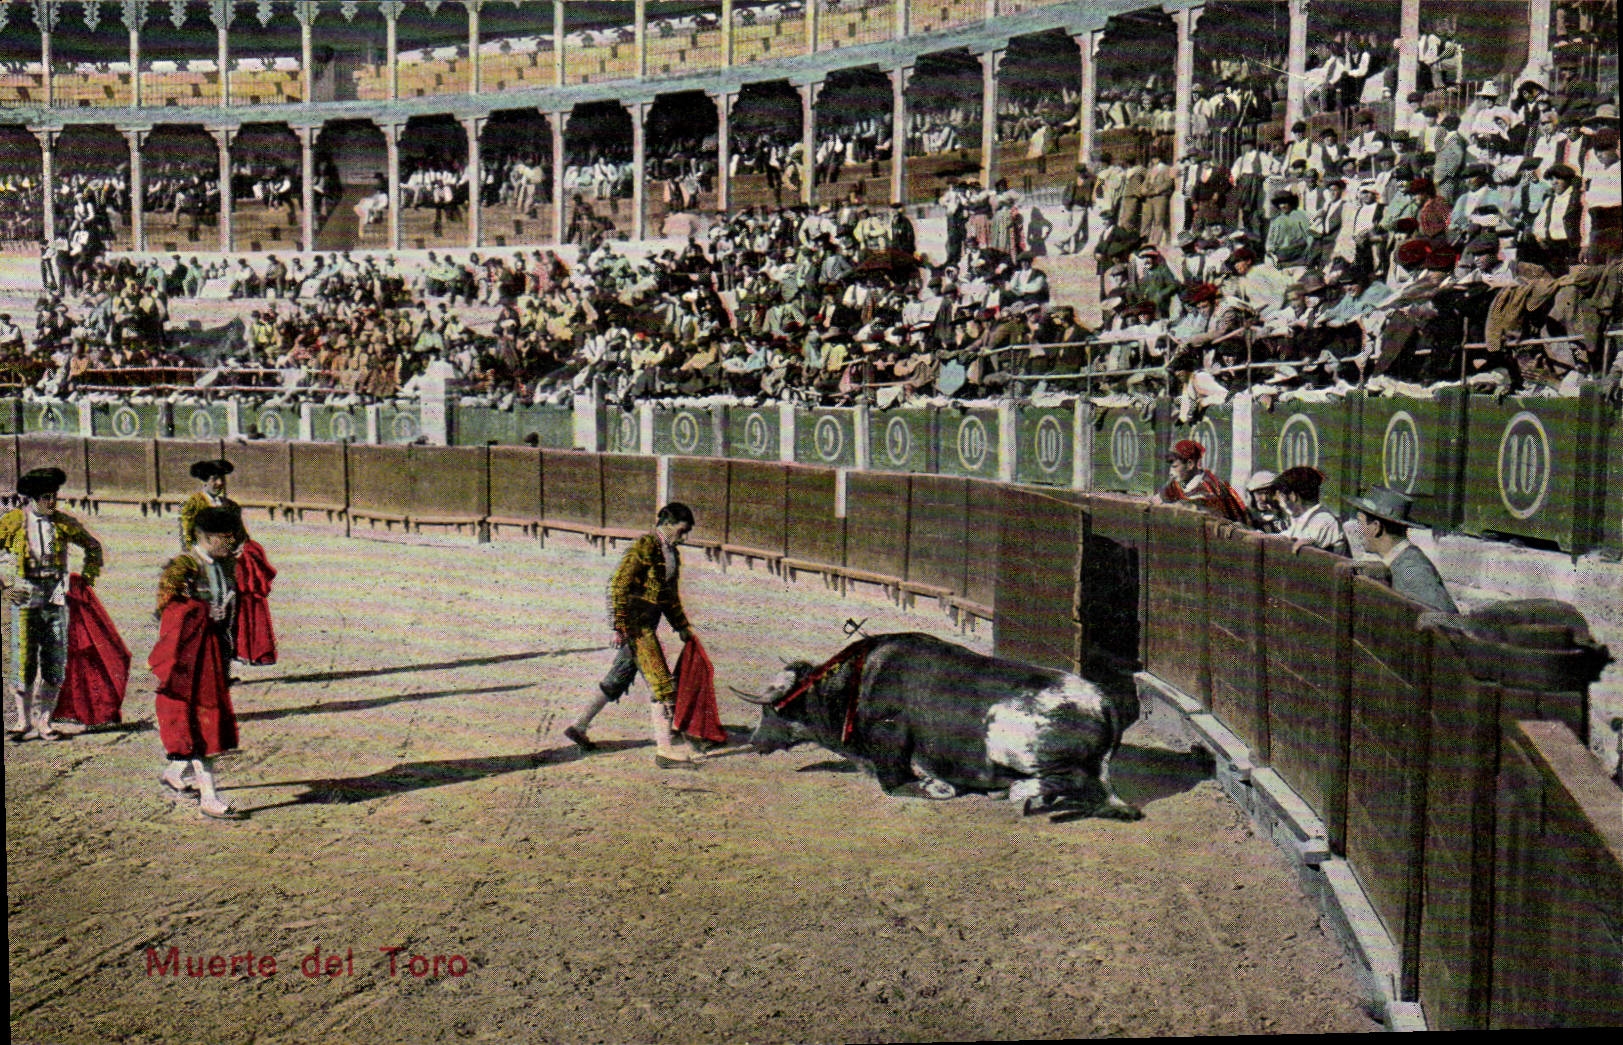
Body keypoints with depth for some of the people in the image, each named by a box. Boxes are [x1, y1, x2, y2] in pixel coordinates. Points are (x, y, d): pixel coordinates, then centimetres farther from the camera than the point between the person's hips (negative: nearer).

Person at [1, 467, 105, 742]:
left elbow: (93, 547, 18)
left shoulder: (64, 522, 5)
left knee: (56, 663, 2)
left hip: (57, 596, 2)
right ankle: (25, 722, 8)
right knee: (23, 661, -2)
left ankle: (44, 721, 12)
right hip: (24, 596, -2)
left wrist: (88, 578, 11)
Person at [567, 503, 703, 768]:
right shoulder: (644, 546, -14)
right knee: (661, 682, -11)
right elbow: (619, 585, -17)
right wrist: (620, 625, -22)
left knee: (619, 679, 17)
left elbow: (671, 595, 25)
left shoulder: (672, 552, 14)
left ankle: (579, 727, 30)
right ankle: (664, 750, -9)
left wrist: (682, 626, 24)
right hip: (634, 623, -9)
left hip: (647, 624, 9)